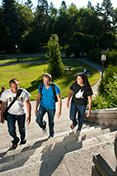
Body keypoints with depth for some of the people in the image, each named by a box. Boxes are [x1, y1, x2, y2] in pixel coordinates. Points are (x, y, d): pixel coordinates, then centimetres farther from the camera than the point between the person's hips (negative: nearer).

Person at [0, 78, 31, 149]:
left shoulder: (24, 92, -21)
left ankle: (23, 140, 48)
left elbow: (28, 103, -9)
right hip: (10, 114, 0)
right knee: (11, 131, -10)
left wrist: (29, 115, -8)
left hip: (21, 114, 0)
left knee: (22, 129, 14)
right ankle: (15, 140, 26)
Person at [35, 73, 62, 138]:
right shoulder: (41, 86, -10)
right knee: (38, 120, -15)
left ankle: (51, 134, 46)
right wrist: (36, 108, 3)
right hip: (43, 106, 2)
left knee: (51, 122, 14)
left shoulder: (55, 87, -20)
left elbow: (59, 99, -15)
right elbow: (38, 98, 0)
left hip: (51, 107, -2)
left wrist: (59, 111, -15)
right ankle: (43, 126, 24)